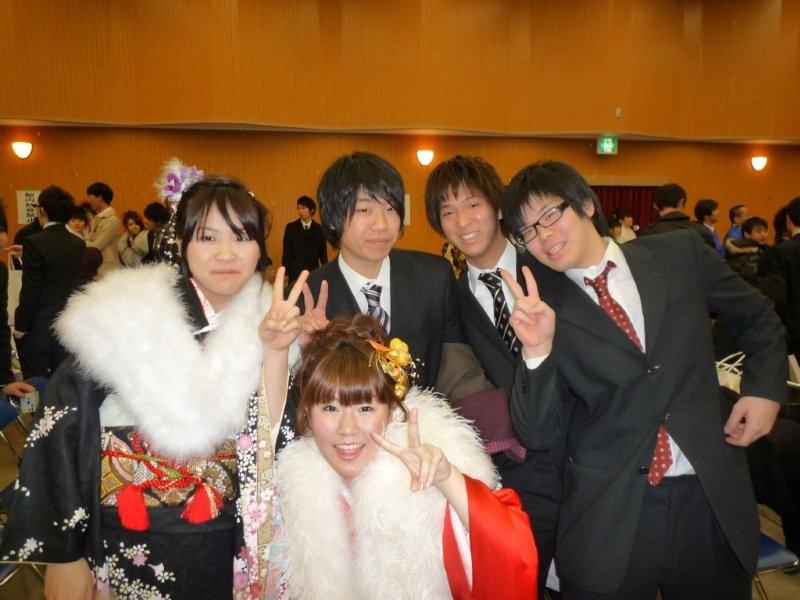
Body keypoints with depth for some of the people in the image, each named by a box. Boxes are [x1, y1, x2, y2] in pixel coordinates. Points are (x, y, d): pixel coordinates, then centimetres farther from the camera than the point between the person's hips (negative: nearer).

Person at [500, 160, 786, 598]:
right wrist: (537, 350, -23)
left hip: (713, 498, 2)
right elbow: (535, 432, -10)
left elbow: (757, 319, 14)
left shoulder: (680, 253, -1)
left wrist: (765, 388, 0)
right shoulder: (541, 310, -6)